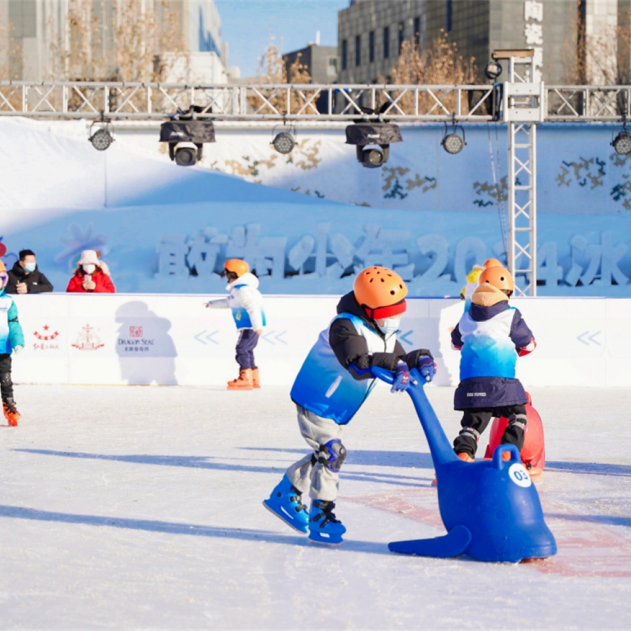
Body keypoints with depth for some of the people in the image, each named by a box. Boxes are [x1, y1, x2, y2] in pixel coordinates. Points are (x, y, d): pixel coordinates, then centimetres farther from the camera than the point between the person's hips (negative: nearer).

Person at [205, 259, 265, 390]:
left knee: (242, 349, -15)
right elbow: (228, 303, 35)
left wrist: (257, 326, -31)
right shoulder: (237, 290, 18)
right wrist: (212, 304, 44)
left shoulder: (243, 290, -17)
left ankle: (245, 378, -20)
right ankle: (254, 379, 18)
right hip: (247, 326, 11)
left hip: (251, 327, -11)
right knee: (247, 351, 14)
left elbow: (252, 307, -26)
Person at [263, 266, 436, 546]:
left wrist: (419, 359, -21)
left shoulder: (385, 332, 2)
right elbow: (358, 364, -43)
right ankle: (320, 520, -8)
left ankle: (284, 497, 35)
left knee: (326, 454, 19)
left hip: (337, 411, 10)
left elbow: (400, 359, 2)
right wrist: (393, 365, -55)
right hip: (315, 402, -10)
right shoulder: (345, 328, -28)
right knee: (331, 452, -16)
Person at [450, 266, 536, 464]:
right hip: (500, 380, -4)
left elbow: (456, 341, 30)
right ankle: (507, 457, 0)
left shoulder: (467, 314, 14)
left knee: (473, 421, 10)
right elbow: (528, 343, 12)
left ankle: (461, 454, -13)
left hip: (469, 380, 4)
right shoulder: (510, 315, 0)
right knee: (518, 417, 14)